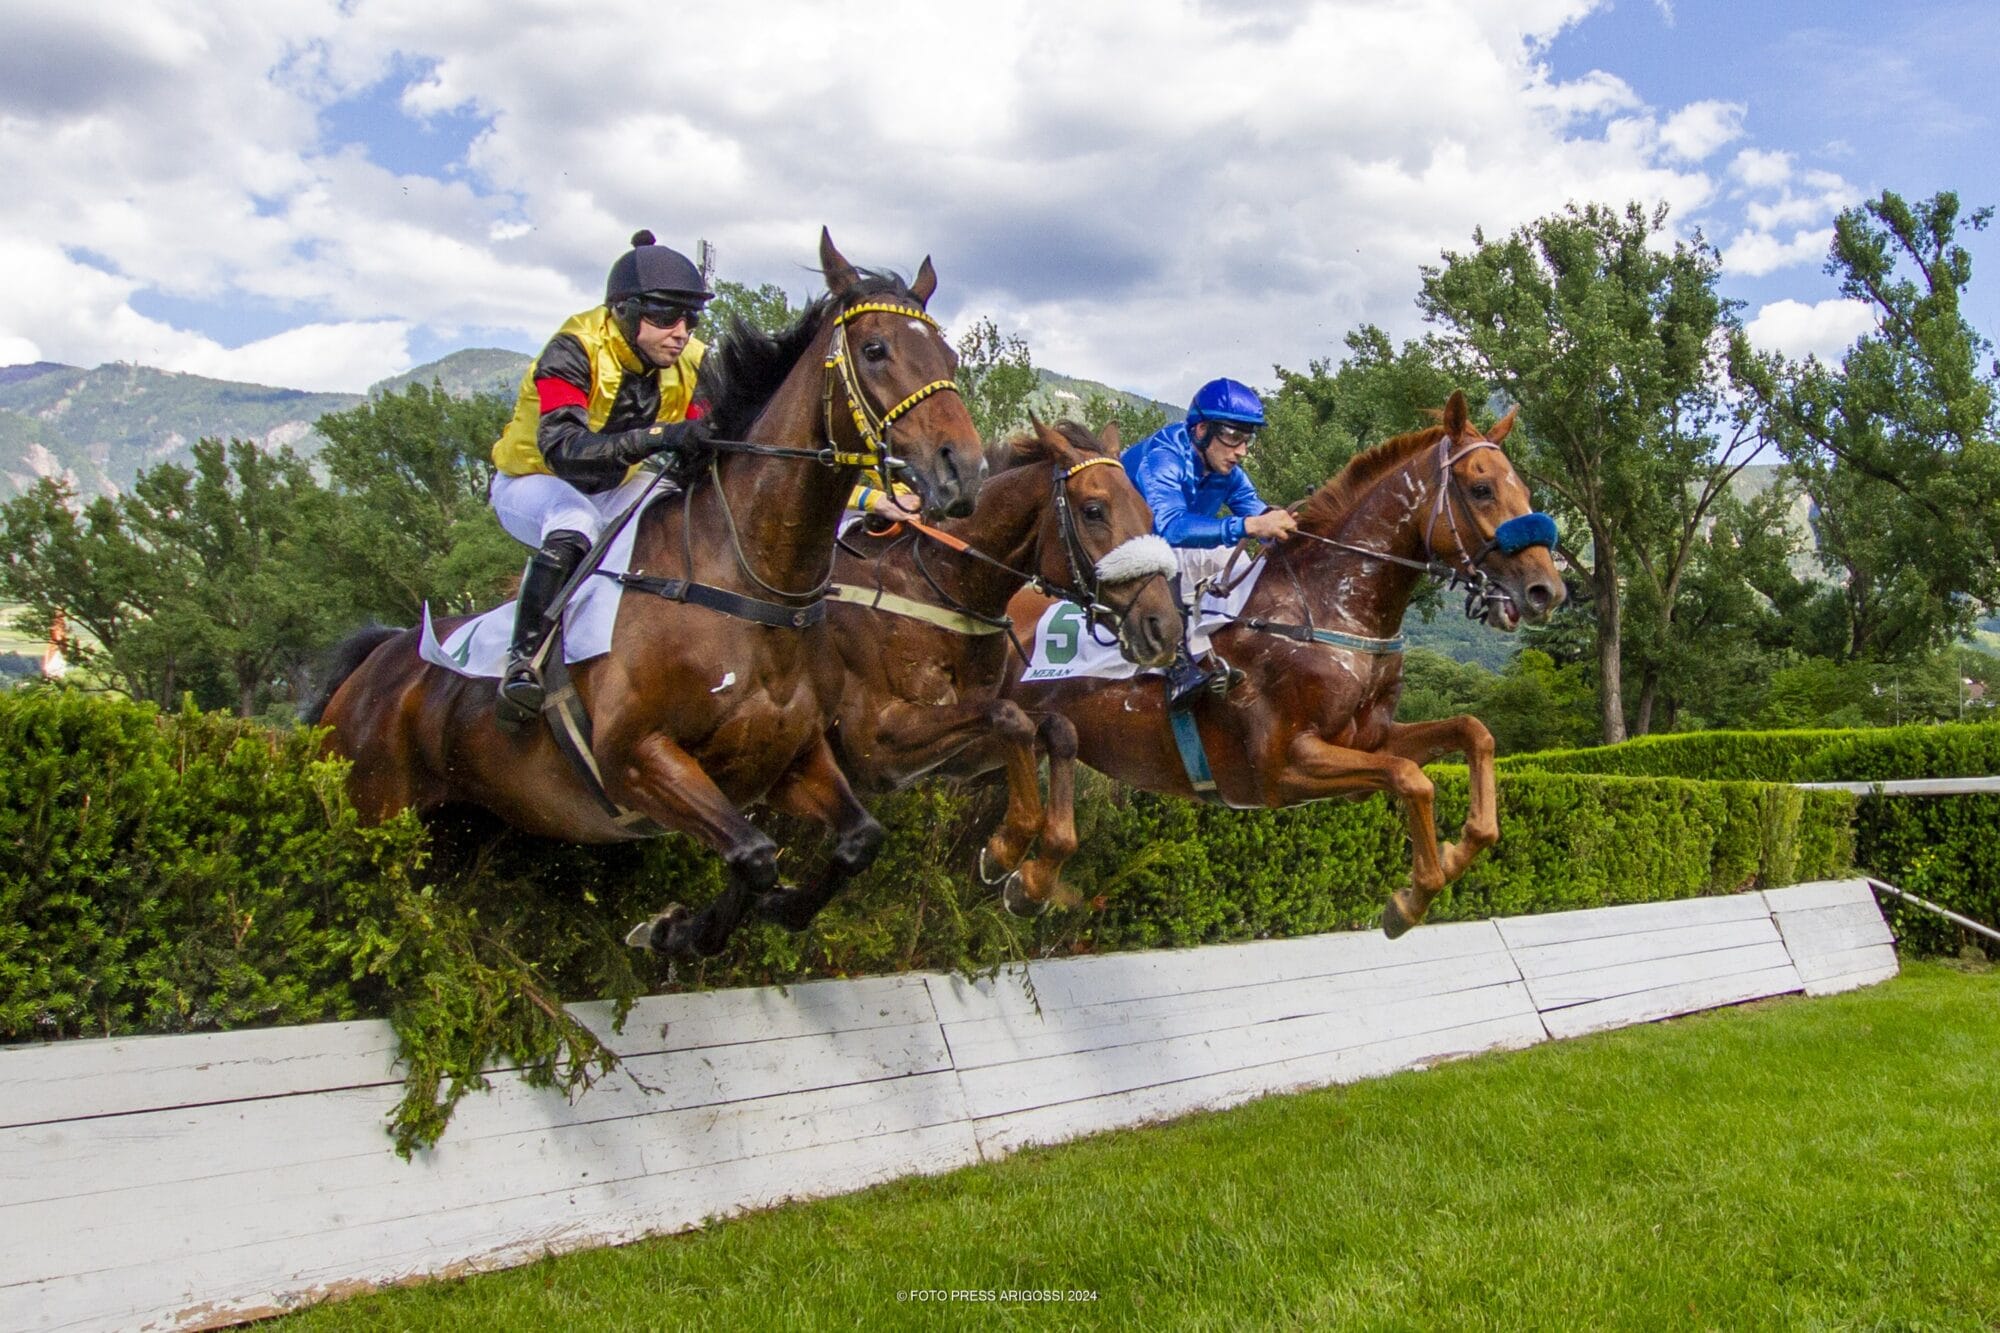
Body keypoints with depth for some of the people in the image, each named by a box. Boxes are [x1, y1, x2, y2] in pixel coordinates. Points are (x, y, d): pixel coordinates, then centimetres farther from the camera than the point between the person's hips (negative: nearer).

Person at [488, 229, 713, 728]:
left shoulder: (691, 364, -12)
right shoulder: (573, 353, -30)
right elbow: (563, 449, -44)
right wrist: (656, 436, -57)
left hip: (613, 490, 6)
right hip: (531, 482, -6)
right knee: (574, 523, -38)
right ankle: (523, 659, -30)